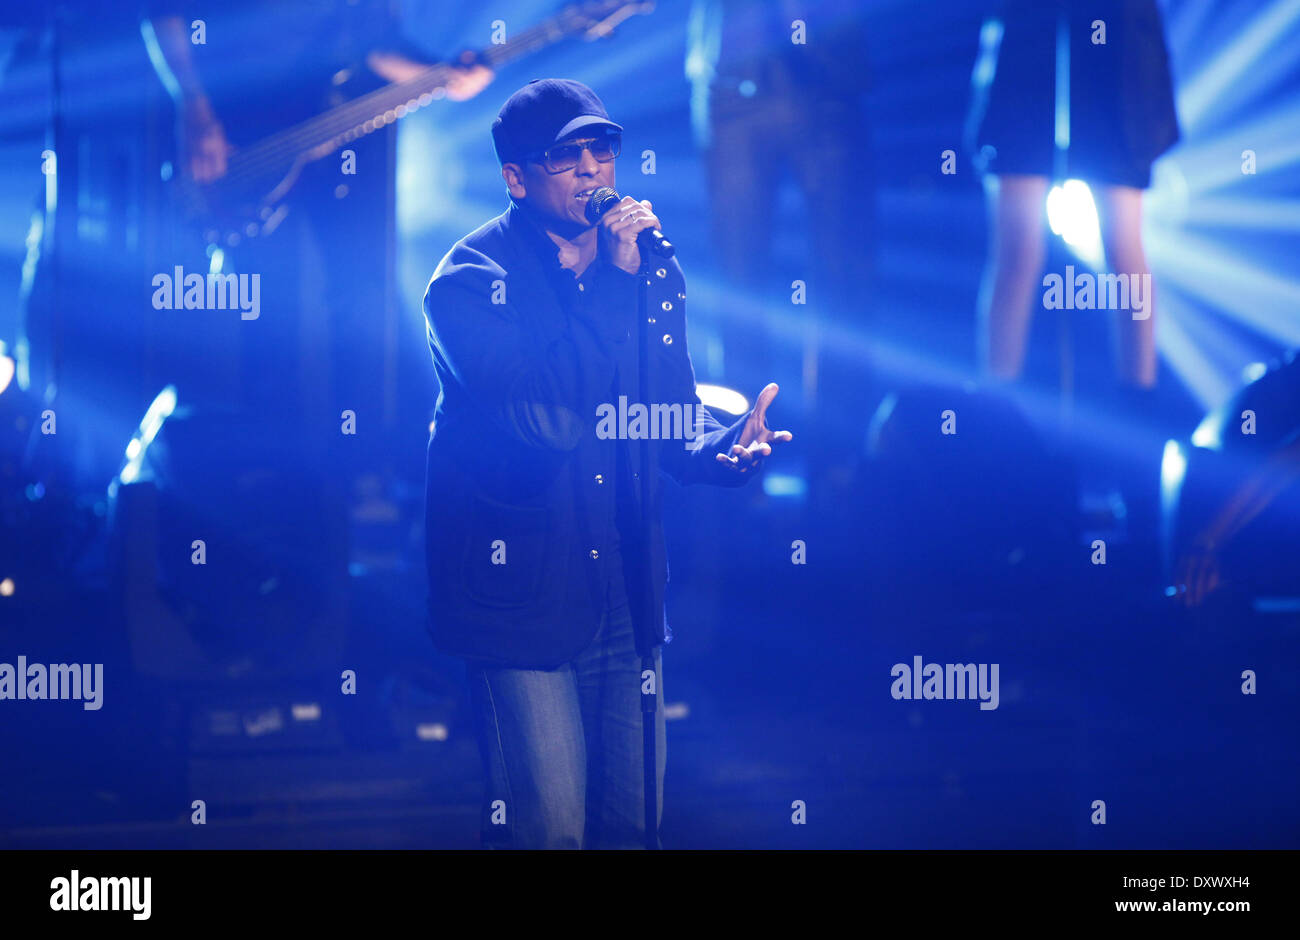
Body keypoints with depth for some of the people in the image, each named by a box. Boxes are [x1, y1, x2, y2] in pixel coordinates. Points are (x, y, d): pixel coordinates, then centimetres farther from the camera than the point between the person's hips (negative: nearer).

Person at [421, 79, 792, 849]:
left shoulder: (653, 271, 6)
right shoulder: (470, 280, -12)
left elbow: (672, 416, 10)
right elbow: (551, 419, -24)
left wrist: (725, 448, -13)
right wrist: (611, 284, -23)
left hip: (628, 601, 6)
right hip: (521, 603, -6)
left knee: (633, 817, 12)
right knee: (547, 825, -6)